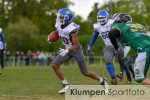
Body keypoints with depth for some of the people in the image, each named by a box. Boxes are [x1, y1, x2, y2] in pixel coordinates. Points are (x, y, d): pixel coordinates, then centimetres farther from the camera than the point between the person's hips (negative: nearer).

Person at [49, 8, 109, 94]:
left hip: (76, 50, -7)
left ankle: (102, 81, 23)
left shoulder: (72, 29, -30)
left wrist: (66, 51, -40)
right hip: (67, 50, 7)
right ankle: (66, 85, -2)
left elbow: (75, 45, -26)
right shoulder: (59, 25, -8)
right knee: (54, 64, -9)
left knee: (85, 72, 0)